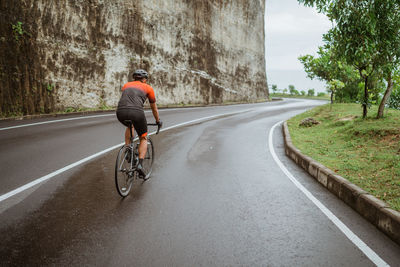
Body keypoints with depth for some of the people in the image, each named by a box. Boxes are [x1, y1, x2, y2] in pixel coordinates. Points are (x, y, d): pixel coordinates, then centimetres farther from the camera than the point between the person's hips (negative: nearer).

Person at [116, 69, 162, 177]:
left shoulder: (126, 85, 30)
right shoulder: (148, 88, 22)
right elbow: (154, 108, 31)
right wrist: (158, 121, 46)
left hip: (120, 112, 3)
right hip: (136, 112, -3)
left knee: (130, 126, 37)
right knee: (143, 138, 17)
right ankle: (140, 164, 0)